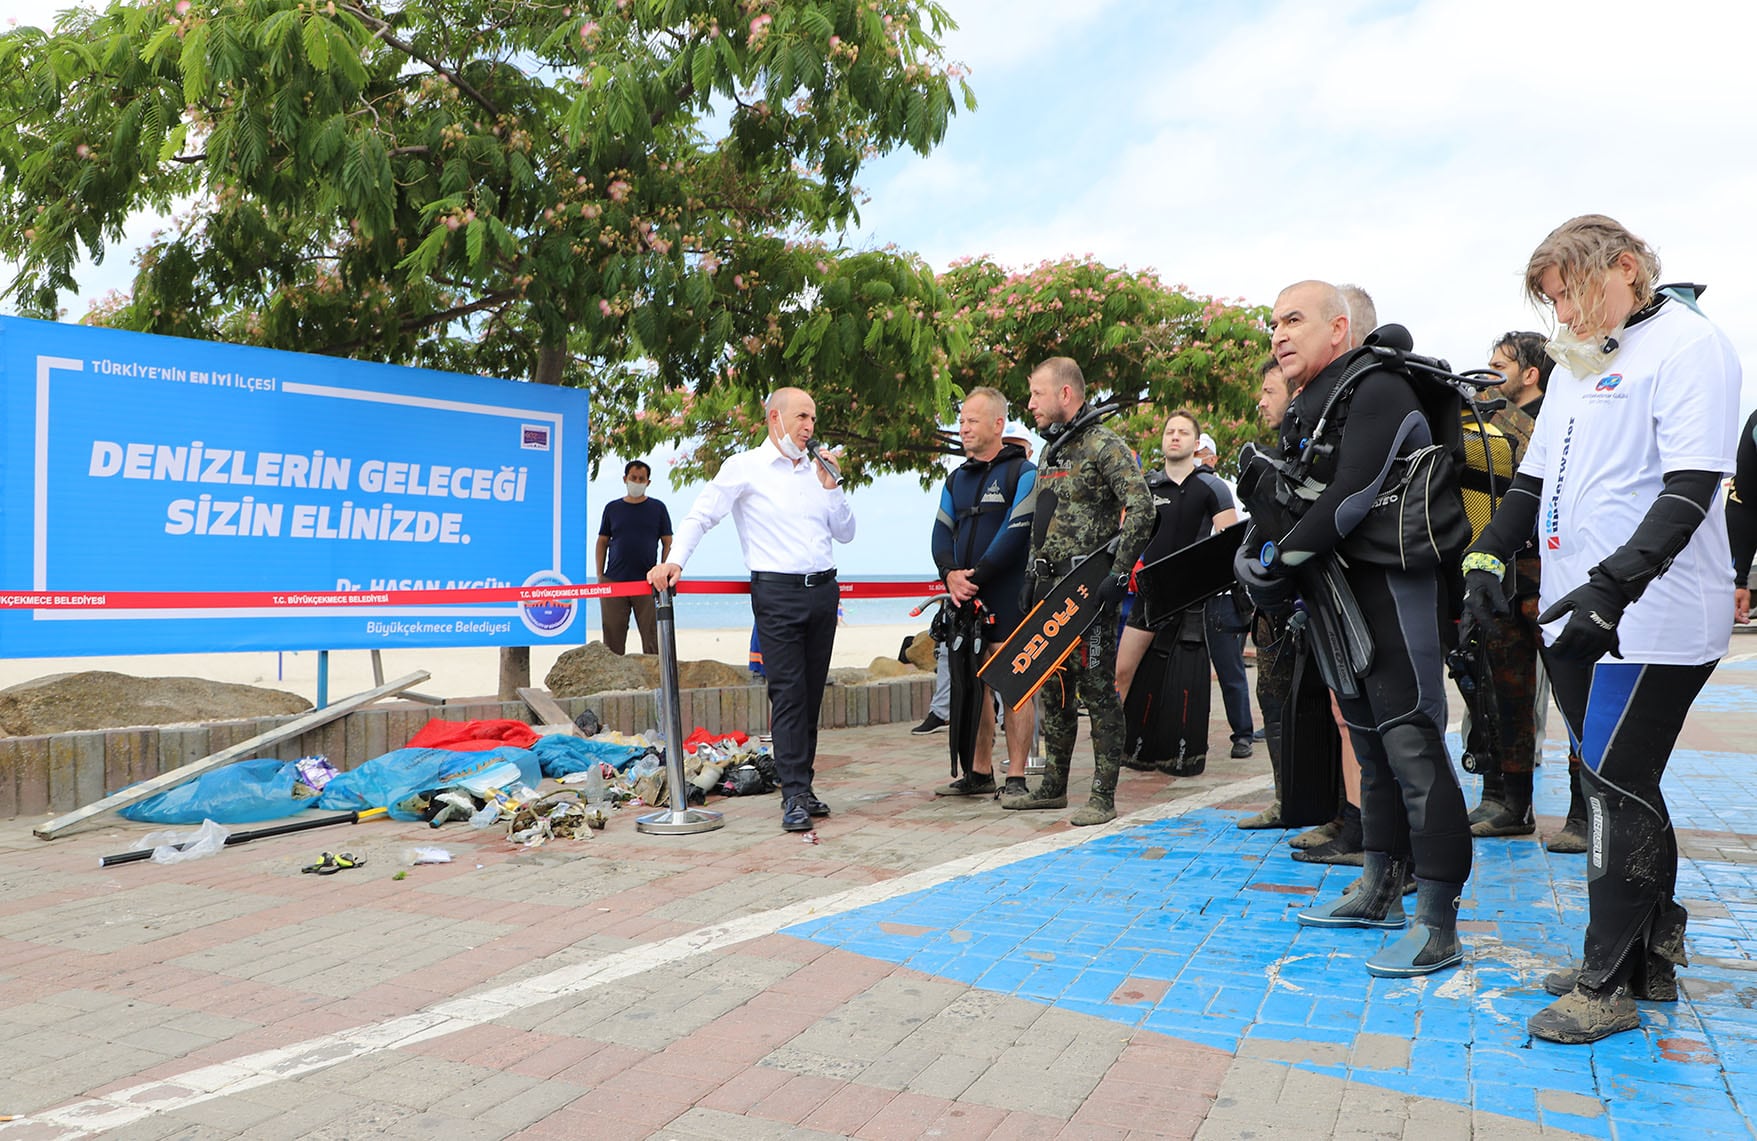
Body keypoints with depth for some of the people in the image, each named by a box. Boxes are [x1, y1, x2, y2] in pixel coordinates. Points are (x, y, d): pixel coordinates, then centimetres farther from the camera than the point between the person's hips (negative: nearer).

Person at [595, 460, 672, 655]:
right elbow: (602, 542, 13)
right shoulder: (612, 508, 10)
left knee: (651, 635, -2)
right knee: (613, 634, 2)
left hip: (646, 582, -1)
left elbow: (667, 543, 7)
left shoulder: (657, 508, 8)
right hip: (613, 581, 1)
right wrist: (599, 576, 5)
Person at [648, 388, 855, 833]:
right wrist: (675, 561, -14)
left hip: (822, 591, 6)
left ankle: (802, 784, 16)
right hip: (777, 594, -5)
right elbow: (702, 515, -2)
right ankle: (795, 795, -6)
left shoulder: (818, 469, 16)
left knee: (812, 695, 8)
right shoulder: (745, 467, 1)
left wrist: (832, 486, 3)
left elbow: (846, 533, 17)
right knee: (788, 695, -9)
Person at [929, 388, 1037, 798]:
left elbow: (1016, 533, -13)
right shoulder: (957, 479, 18)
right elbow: (942, 532, 11)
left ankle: (1016, 777, 0)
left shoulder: (1022, 473, -4)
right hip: (965, 598, 7)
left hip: (1008, 598, -7)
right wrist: (950, 573, -8)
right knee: (974, 685, 11)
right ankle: (980, 772, 20)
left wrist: (975, 575, -16)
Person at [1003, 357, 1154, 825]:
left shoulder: (1104, 446, -9)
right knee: (1053, 689, 13)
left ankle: (1103, 796, 2)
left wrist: (1118, 574, -21)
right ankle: (1053, 786, 23)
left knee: (1097, 689, -5)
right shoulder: (1050, 452, 18)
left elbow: (1141, 510, -17)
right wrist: (1031, 576, 17)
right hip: (1051, 587, 9)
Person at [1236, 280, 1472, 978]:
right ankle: (1379, 892, 29)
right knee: (1372, 746, 17)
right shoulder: (1307, 409, 16)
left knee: (1413, 749, -10)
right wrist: (1253, 555, -4)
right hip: (1342, 597, 10)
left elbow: (1350, 497, -23)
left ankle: (1438, 927, -5)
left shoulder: (1378, 390, -13)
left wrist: (1278, 563, -16)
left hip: (1396, 591, -10)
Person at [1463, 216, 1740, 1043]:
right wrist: (1489, 555, 6)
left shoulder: (1687, 345, -8)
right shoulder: (1576, 362, 18)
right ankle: (1652, 960, 26)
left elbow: (1691, 487, -18)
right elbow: (1536, 476, 21)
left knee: (1618, 795, -4)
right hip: (1574, 618, 8)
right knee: (1621, 789, 14)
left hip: (1651, 623, -8)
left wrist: (1614, 585, -27)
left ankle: (1608, 984, 7)